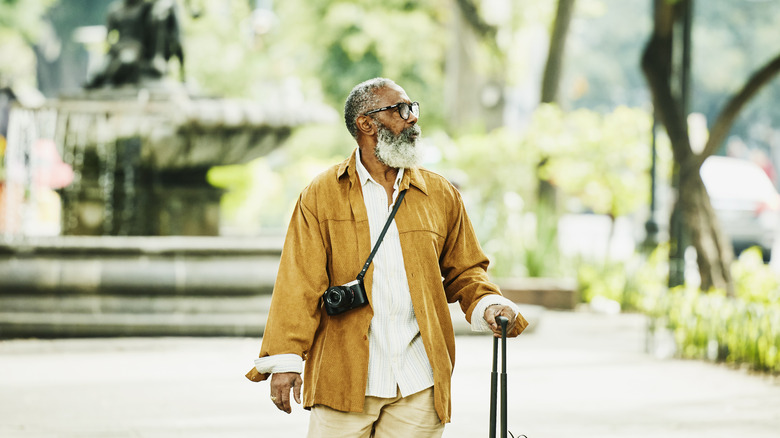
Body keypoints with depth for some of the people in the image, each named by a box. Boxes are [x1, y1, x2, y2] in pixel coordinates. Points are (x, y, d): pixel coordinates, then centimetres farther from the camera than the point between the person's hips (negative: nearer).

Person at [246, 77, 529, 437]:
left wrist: (487, 304, -2)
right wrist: (285, 359, -11)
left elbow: (463, 272, 20)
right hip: (343, 380, -2)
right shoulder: (321, 195, 3)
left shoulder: (441, 195, 12)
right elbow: (300, 282, -3)